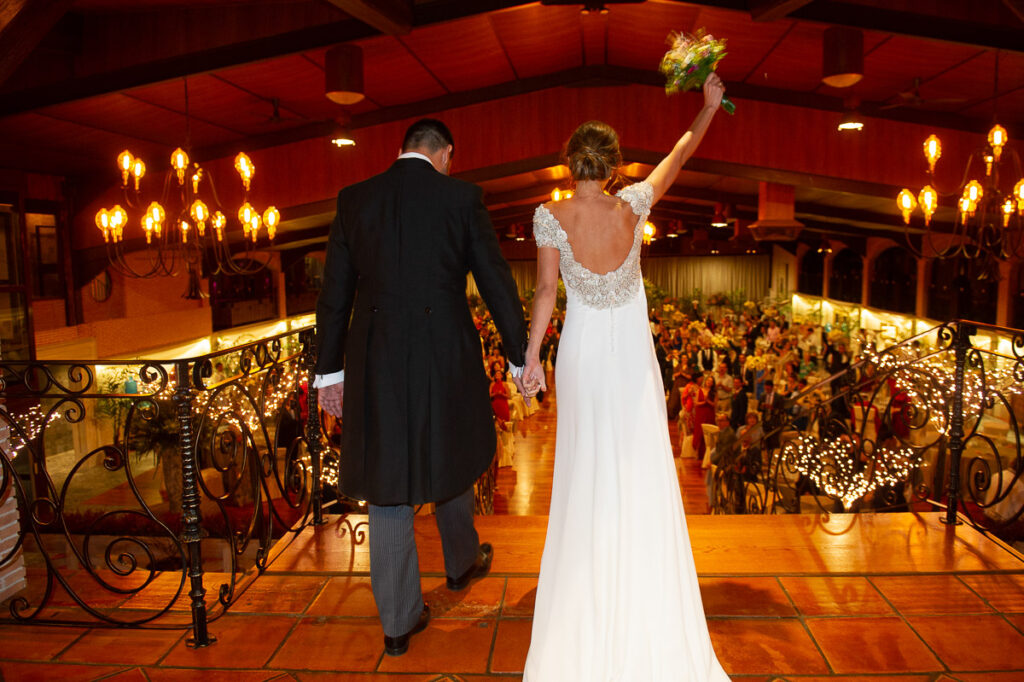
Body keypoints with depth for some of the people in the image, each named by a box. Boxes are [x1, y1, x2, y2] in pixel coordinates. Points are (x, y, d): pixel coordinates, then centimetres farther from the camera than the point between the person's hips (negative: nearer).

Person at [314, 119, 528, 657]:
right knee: (448, 457, 22)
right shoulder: (461, 197, -2)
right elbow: (496, 281, -2)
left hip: (375, 361, 1)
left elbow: (334, 292, 5)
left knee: (386, 480, 9)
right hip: (445, 355, -1)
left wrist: (329, 369, 11)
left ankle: (398, 621, 19)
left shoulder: (354, 199, 4)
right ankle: (461, 563, 46)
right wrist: (519, 355, 7)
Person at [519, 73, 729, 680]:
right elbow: (680, 155, 5)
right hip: (633, 351, 0)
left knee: (587, 466, 13)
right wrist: (710, 106, 20)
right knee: (640, 466, 10)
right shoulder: (633, 204, -10)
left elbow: (546, 291, -11)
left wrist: (531, 354, -3)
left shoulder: (550, 216, -14)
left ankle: (590, 600, 28)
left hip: (583, 351, 0)